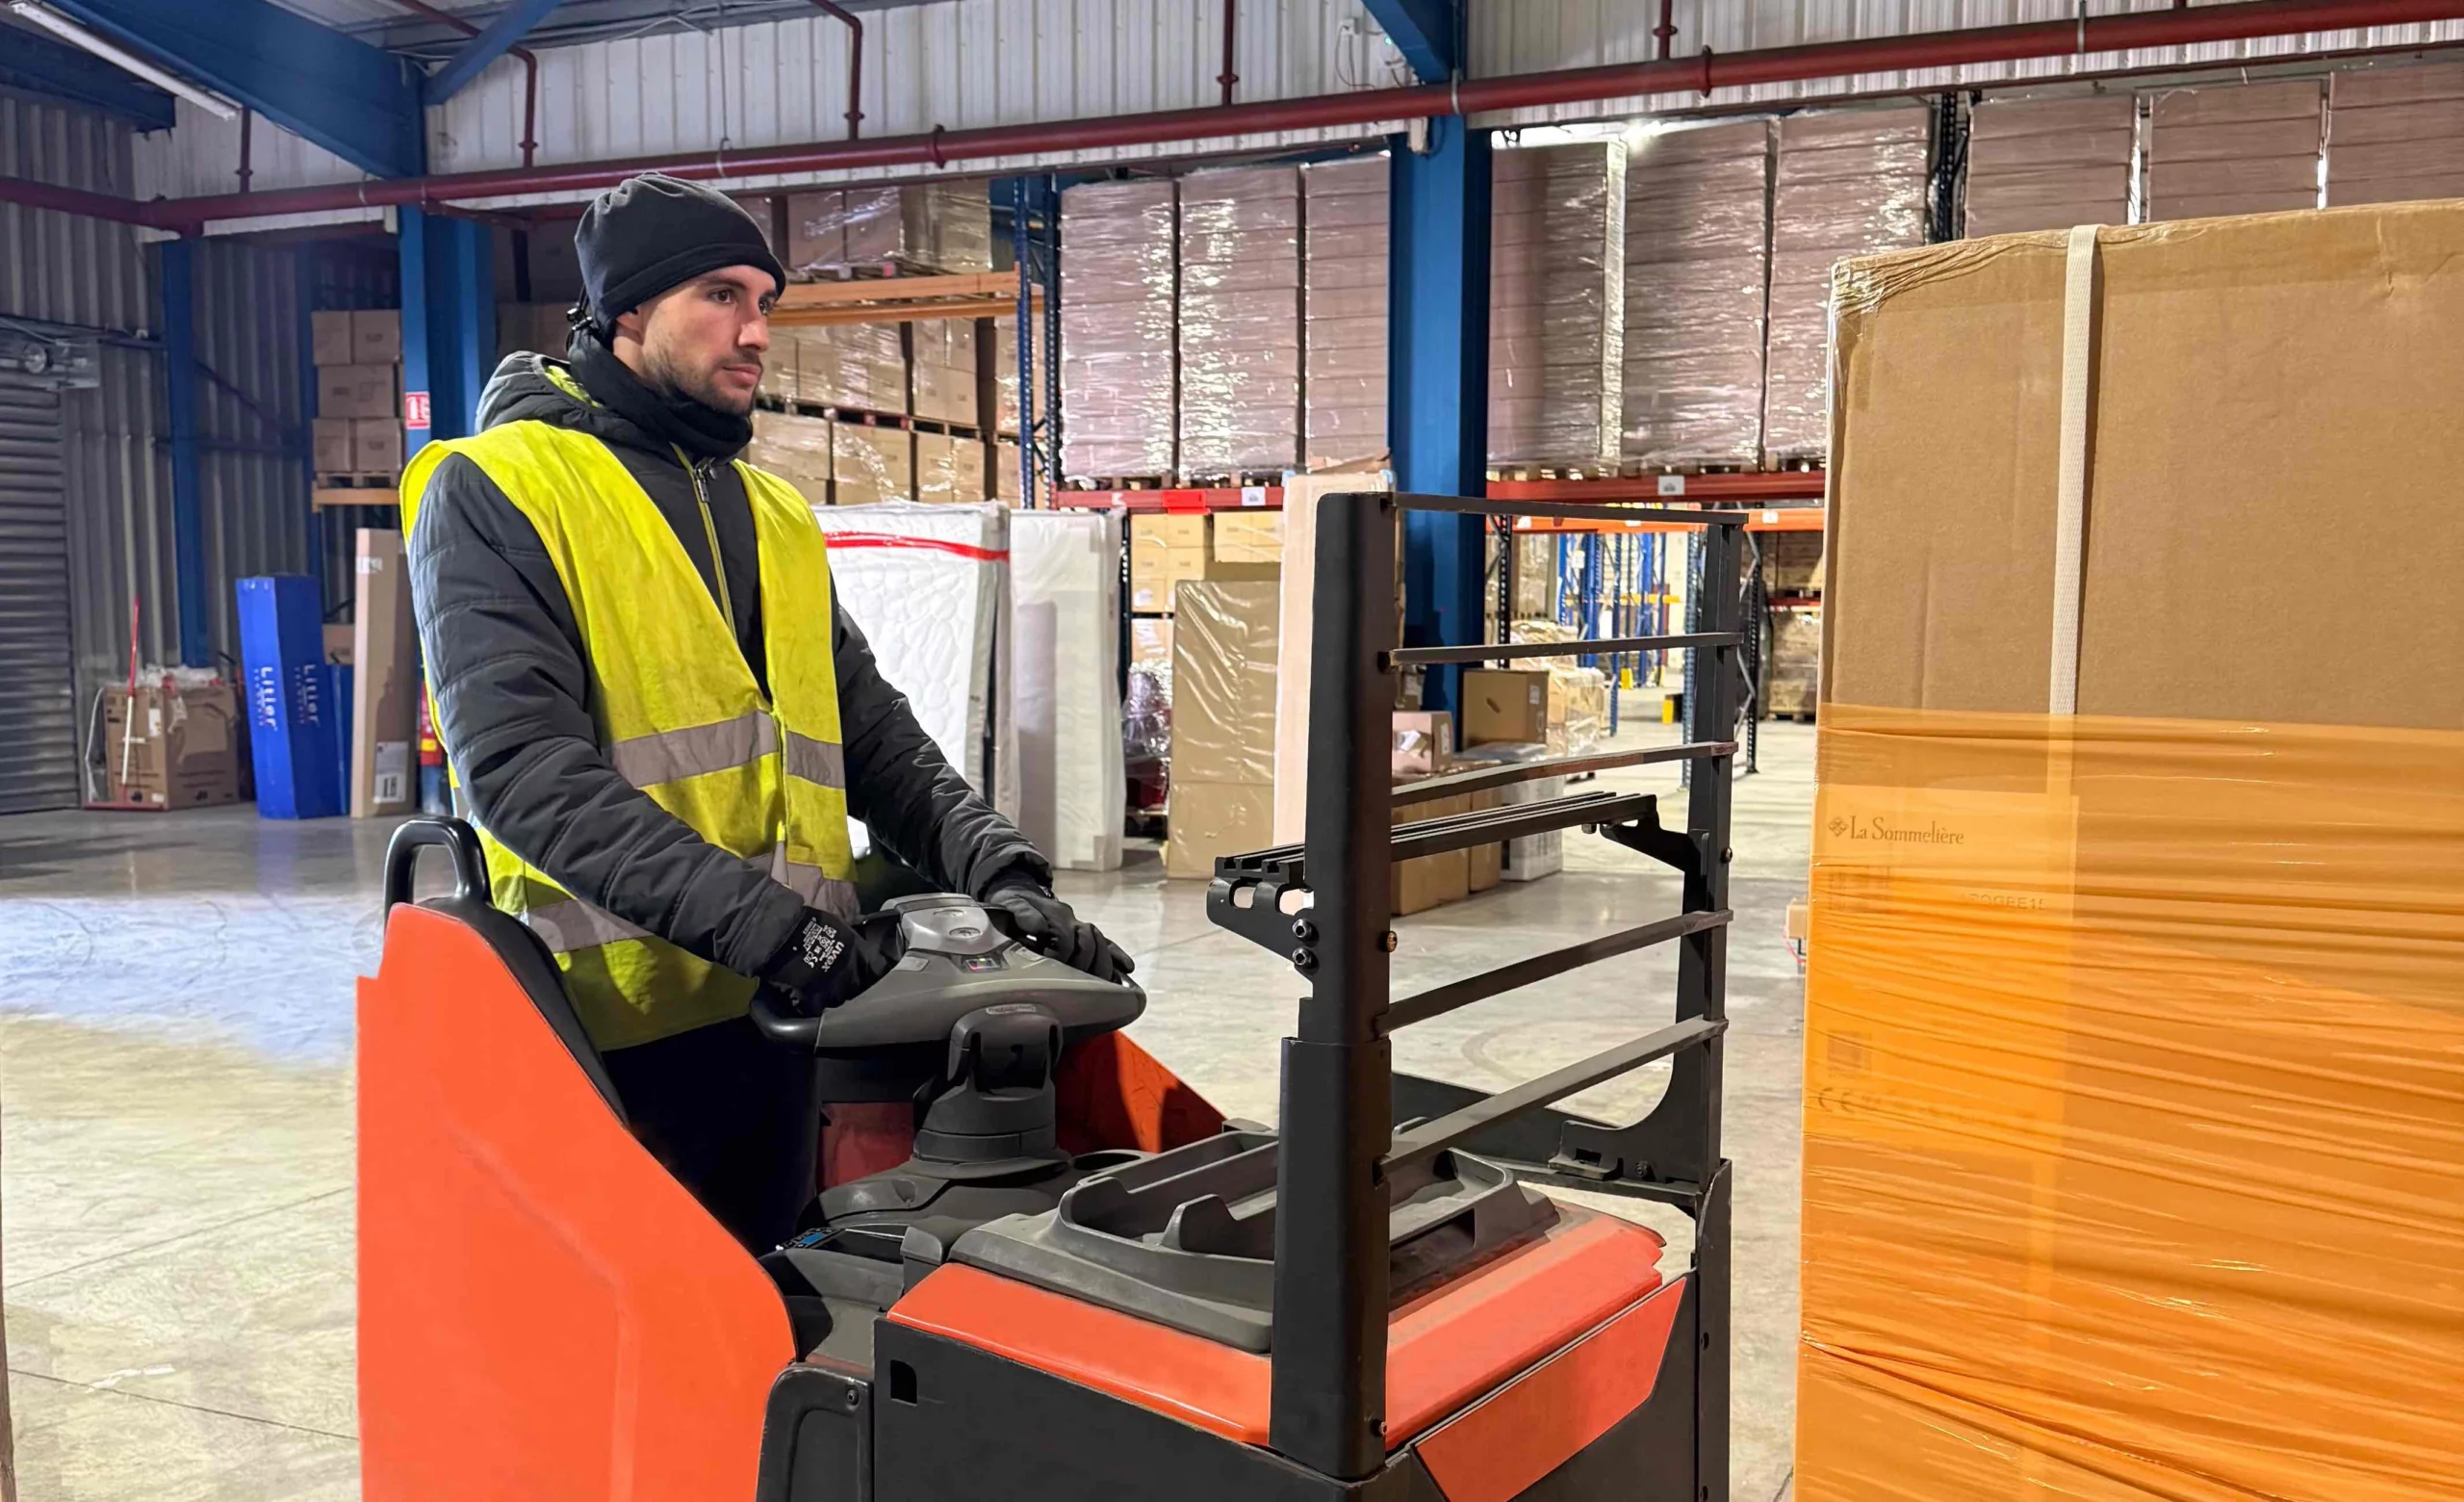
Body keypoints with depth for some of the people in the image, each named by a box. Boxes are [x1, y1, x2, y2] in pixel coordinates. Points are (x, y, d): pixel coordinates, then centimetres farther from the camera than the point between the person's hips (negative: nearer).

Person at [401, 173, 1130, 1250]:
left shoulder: (777, 515, 16)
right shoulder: (492, 490, -5)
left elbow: (875, 737, 12)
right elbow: (520, 757, -18)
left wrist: (994, 868, -6)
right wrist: (751, 917, -27)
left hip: (777, 1013, 6)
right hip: (612, 1018, -6)